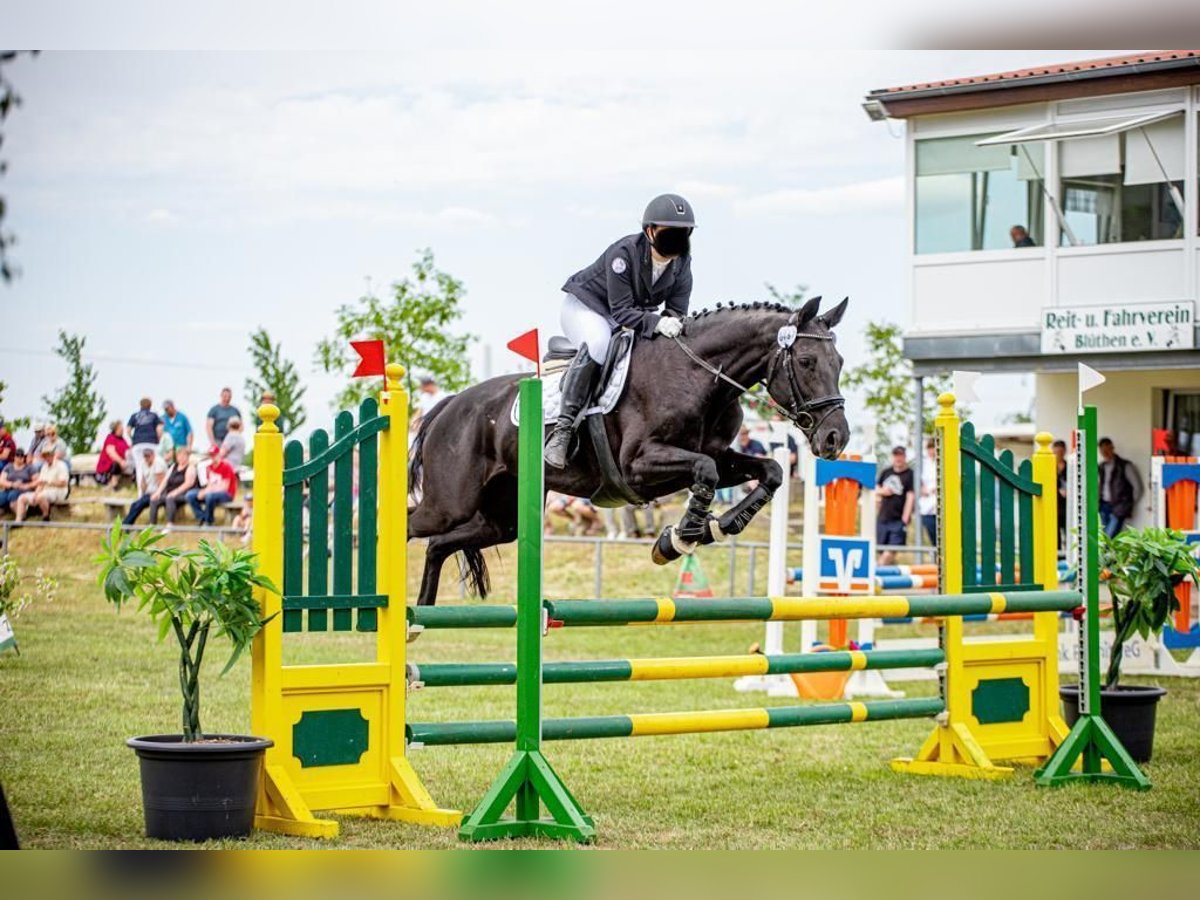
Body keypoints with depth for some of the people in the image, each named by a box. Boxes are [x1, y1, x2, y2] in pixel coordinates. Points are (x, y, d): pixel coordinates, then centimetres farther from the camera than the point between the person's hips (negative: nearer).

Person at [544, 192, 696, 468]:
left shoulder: (682, 262, -11)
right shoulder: (625, 252, -29)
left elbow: (676, 311, -8)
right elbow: (622, 311, -31)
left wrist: (673, 324, -32)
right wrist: (655, 322, -47)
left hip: (634, 315, 7)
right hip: (585, 306, -7)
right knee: (598, 344, -38)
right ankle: (563, 426, -37)